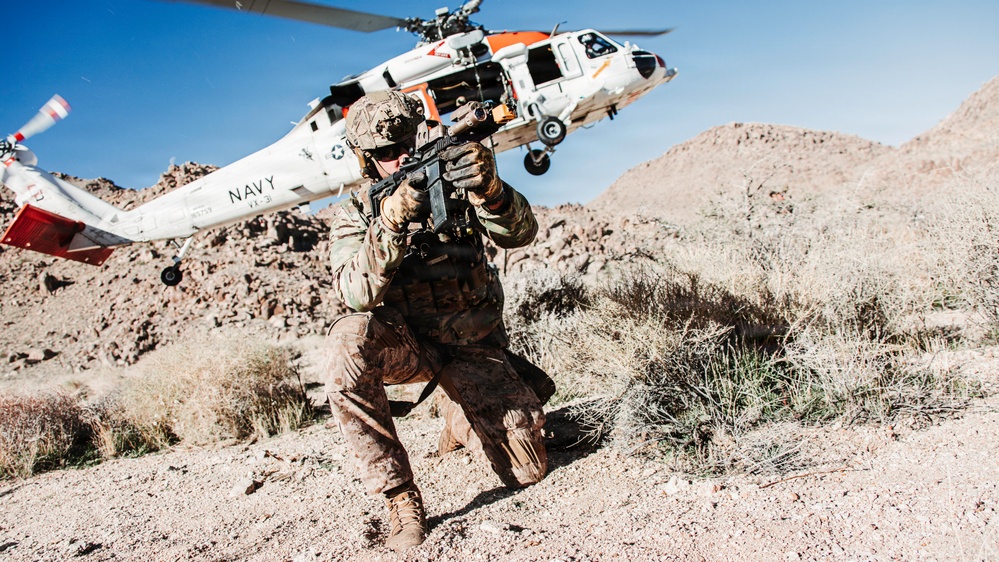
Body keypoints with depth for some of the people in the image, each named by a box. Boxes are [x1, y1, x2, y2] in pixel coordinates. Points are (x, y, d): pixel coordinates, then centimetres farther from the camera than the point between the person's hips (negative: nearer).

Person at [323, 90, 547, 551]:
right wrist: (391, 223, -41)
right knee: (348, 339, -36)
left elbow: (520, 233, -19)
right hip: (404, 345, -1)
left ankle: (462, 420, 27)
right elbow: (356, 293, -24)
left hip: (473, 349, 1)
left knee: (527, 469, -8)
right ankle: (399, 498, -23)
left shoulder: (455, 184, -2)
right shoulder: (354, 215, -4)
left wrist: (489, 191, -41)